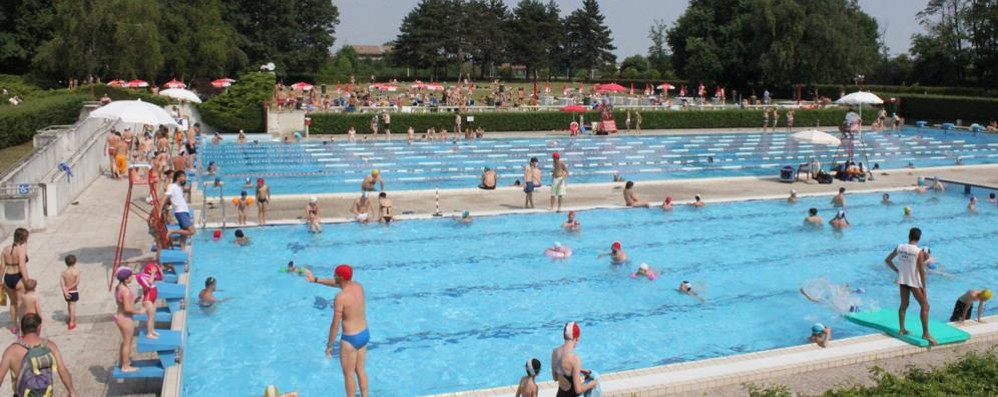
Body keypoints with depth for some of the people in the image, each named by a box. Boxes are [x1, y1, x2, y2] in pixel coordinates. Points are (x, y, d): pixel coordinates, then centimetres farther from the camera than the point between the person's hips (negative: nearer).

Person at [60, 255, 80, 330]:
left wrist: (65, 291, -22)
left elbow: (61, 283, -17)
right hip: (74, 292, -3)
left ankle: (70, 317, 47)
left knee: (69, 304, 25)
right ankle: (71, 323, 5)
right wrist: (69, 288, -16)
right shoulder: (76, 271, -14)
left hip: (66, 293, 3)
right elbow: (77, 282, -24)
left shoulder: (63, 272, -7)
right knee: (73, 306, 5)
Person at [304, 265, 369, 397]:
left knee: (348, 374, 12)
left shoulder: (340, 297, -23)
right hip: (365, 334, 7)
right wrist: (316, 280, 23)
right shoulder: (358, 286, -1)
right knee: (360, 369, 23)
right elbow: (336, 283, 18)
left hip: (351, 339, -7)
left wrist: (329, 345, -6)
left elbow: (335, 325, -18)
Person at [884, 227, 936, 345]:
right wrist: (924, 287, -5)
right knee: (925, 306, 4)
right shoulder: (919, 252, -16)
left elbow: (887, 260, 5)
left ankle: (902, 330, 22)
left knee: (904, 305, 18)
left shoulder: (900, 247, -3)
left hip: (903, 280, 5)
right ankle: (925, 333, 1)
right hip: (914, 282, -5)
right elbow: (922, 271, -13)